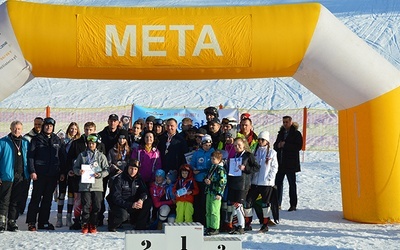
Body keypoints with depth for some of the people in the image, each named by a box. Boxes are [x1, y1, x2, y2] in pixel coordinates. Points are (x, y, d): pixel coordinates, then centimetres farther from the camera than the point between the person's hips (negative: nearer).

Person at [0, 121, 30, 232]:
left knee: (17, 201, 8)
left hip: (22, 177, 3)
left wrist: (28, 174, 8)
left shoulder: (25, 142, 12)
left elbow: (29, 159, 16)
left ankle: (12, 222, 16)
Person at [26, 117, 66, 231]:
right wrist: (32, 171, -12)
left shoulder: (57, 140, 12)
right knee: (36, 198, -2)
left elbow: (62, 157, 12)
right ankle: (31, 222, 4)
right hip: (40, 173, -3)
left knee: (48, 198, 7)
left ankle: (43, 222, 15)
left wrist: (62, 172, 6)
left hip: (53, 174, 3)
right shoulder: (36, 139, 3)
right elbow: (30, 156, -2)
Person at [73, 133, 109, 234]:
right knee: (86, 206, -3)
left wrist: (100, 174, -12)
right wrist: (79, 171, -9)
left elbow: (107, 170, 6)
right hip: (85, 185, 0)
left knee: (96, 206, 0)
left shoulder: (101, 156, 9)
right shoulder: (82, 155, 11)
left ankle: (93, 225, 14)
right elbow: (75, 168, 12)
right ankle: (85, 225, 10)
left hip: (97, 185, 0)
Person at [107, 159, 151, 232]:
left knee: (148, 202, -17)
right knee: (123, 215, -37)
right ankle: (111, 227, -2)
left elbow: (144, 191, 2)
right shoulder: (119, 179, -13)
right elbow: (116, 198, -19)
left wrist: (141, 200, -24)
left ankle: (140, 227, -8)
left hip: (133, 204, 6)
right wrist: (131, 205, -32)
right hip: (119, 206, -5)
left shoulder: (138, 179, 5)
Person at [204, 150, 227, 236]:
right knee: (208, 211, 13)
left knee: (214, 211, -7)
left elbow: (222, 182, -15)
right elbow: (207, 177, 27)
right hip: (209, 192, 9)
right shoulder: (212, 168, 16)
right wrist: (206, 180, 2)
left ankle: (215, 228, 0)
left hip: (216, 193, -9)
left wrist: (219, 193, -18)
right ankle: (209, 227, 22)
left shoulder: (221, 169, -10)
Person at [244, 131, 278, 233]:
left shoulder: (272, 152, -3)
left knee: (265, 203, 5)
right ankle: (247, 224, 14)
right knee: (248, 202, 2)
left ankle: (265, 225, 15)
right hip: (255, 182, 4)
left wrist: (269, 178, -11)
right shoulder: (256, 151, 10)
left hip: (267, 183, -4)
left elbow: (274, 167, -3)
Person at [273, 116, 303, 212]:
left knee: (292, 184, 3)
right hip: (280, 163, 6)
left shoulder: (296, 133, -4)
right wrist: (278, 145, -7)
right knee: (278, 182, 6)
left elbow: (299, 146, -15)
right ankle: (277, 203, 14)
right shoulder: (281, 133, 14)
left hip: (291, 163, -6)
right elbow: (275, 146, 16)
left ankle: (293, 205, 10)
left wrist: (285, 145, -19)